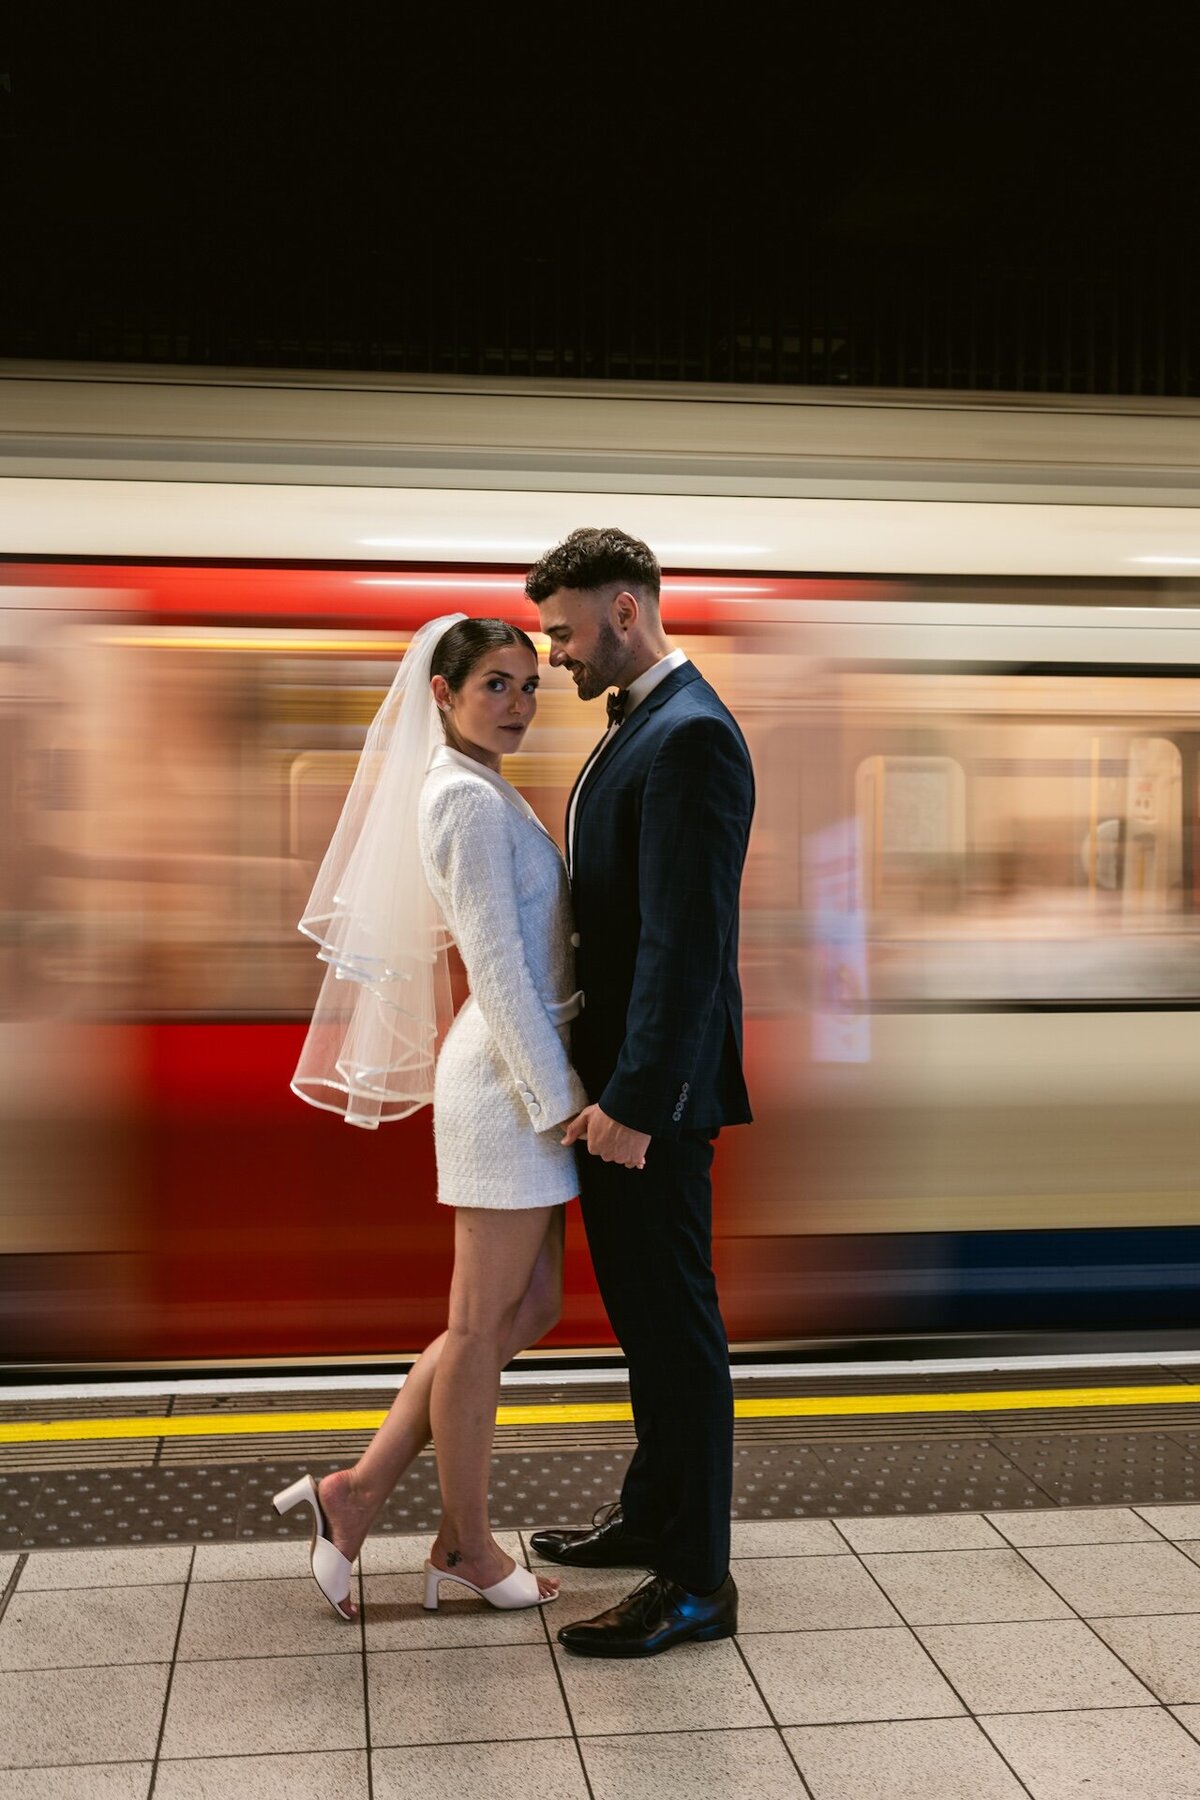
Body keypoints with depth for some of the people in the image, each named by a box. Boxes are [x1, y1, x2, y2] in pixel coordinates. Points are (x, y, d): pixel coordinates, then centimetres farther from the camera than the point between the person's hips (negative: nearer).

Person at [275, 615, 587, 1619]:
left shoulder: (478, 791, 16)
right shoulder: (468, 797, -14)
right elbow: (497, 966, -19)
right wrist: (558, 1098, -17)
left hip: (520, 1073, 10)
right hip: (508, 1076, -10)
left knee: (528, 1309, 14)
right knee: (486, 1318, 3)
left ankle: (363, 1489, 18)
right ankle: (466, 1544, 19)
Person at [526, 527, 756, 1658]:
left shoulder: (690, 737, -18)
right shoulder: (637, 724, 14)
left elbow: (687, 937, -24)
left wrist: (635, 1098, -24)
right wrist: (605, 1082, 17)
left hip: (655, 1088, -10)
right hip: (616, 1072, 10)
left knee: (674, 1319, 0)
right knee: (640, 1308, 20)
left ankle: (696, 1579, 13)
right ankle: (653, 1513, 36)